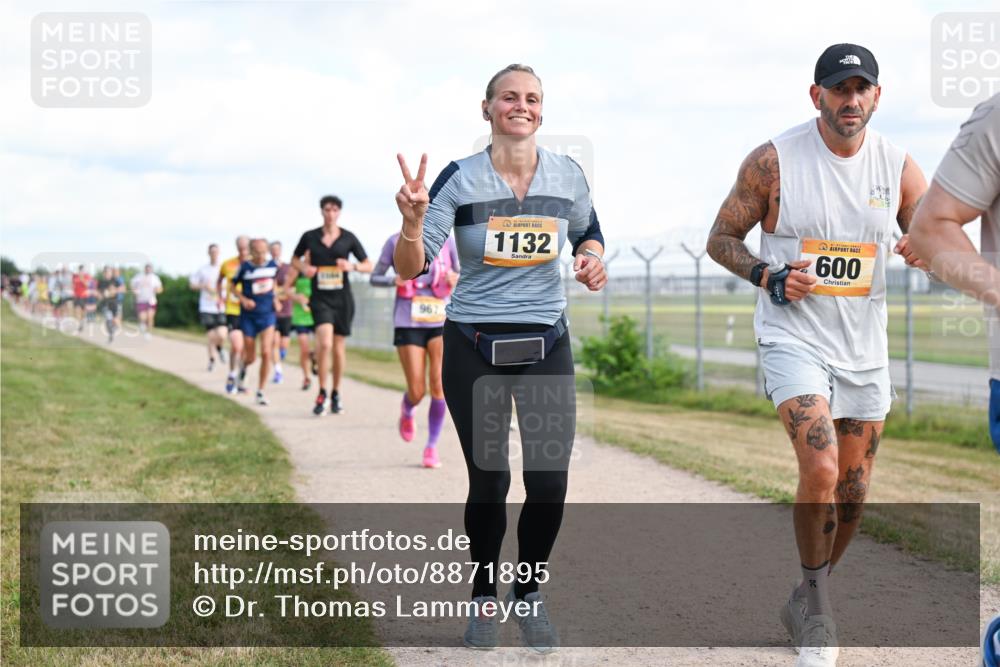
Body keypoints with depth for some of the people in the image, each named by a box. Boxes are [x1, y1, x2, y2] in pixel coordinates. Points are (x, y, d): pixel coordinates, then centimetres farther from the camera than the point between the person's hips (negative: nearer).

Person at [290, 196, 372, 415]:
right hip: (320, 298, -1)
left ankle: (336, 394, 25)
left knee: (339, 348, 7)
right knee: (325, 343, -21)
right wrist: (304, 268, -3)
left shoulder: (348, 238, 2)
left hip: (342, 299, 1)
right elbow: (295, 259, 18)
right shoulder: (310, 237, 2)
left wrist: (353, 266, -14)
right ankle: (322, 393, -7)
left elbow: (369, 265, 6)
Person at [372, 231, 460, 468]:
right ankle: (407, 410, 35)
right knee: (417, 392, -4)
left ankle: (432, 446, 3)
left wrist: (455, 279, -9)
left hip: (441, 322, 1)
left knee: (439, 384, -12)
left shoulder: (446, 241, 3)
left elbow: (459, 273, 15)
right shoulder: (396, 242, -1)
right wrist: (395, 280, -14)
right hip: (408, 323, -1)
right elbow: (375, 277, 7)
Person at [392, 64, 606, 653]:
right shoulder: (460, 180, -9)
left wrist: (593, 259, -3)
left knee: (549, 482, -4)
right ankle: (484, 598, 22)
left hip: (546, 344, 2)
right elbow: (411, 267, -12)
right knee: (489, 481, 0)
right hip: (474, 346, -2)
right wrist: (414, 221, -32)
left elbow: (589, 233, 19)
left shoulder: (567, 175, 0)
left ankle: (530, 595, 19)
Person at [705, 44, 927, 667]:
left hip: (865, 346, 4)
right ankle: (819, 611, -3)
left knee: (853, 489, 11)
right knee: (821, 470, -21)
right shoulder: (773, 161, -9)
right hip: (794, 338, -4)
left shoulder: (898, 165, 0)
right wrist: (768, 276, -17)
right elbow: (722, 238, 0)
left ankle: (806, 601, 33)